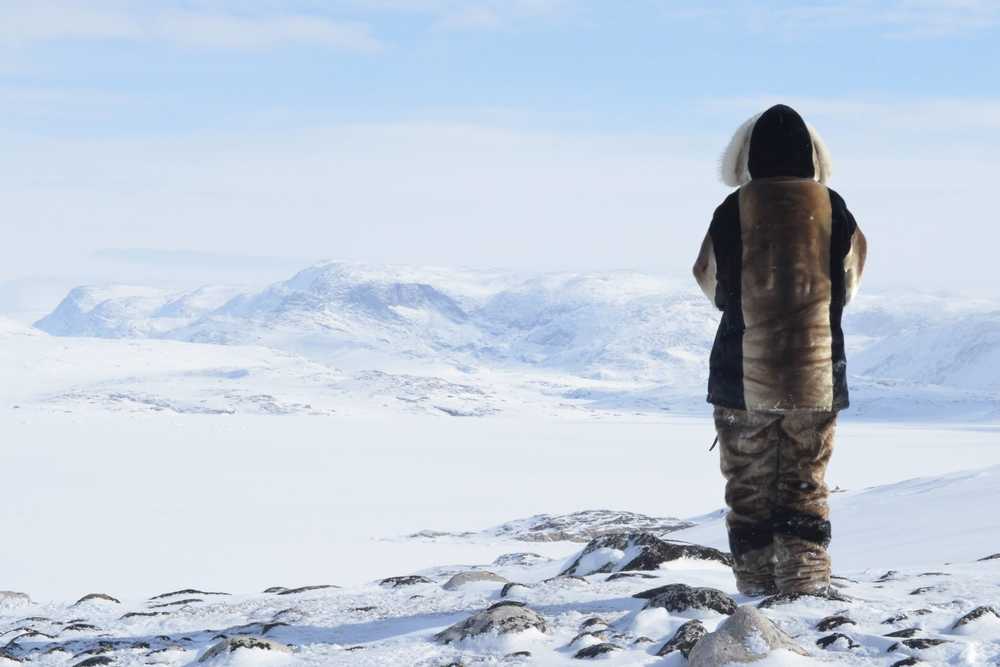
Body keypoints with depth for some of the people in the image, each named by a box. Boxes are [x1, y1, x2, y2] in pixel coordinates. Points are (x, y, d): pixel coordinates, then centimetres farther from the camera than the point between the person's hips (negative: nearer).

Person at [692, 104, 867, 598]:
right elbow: (849, 283, 10)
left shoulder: (733, 212, -9)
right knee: (806, 486, 11)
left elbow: (712, 284, 6)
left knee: (749, 489, 9)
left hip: (743, 376, -1)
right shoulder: (833, 209, -5)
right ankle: (806, 583, 3)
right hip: (818, 375, 1)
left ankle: (756, 587, 9)